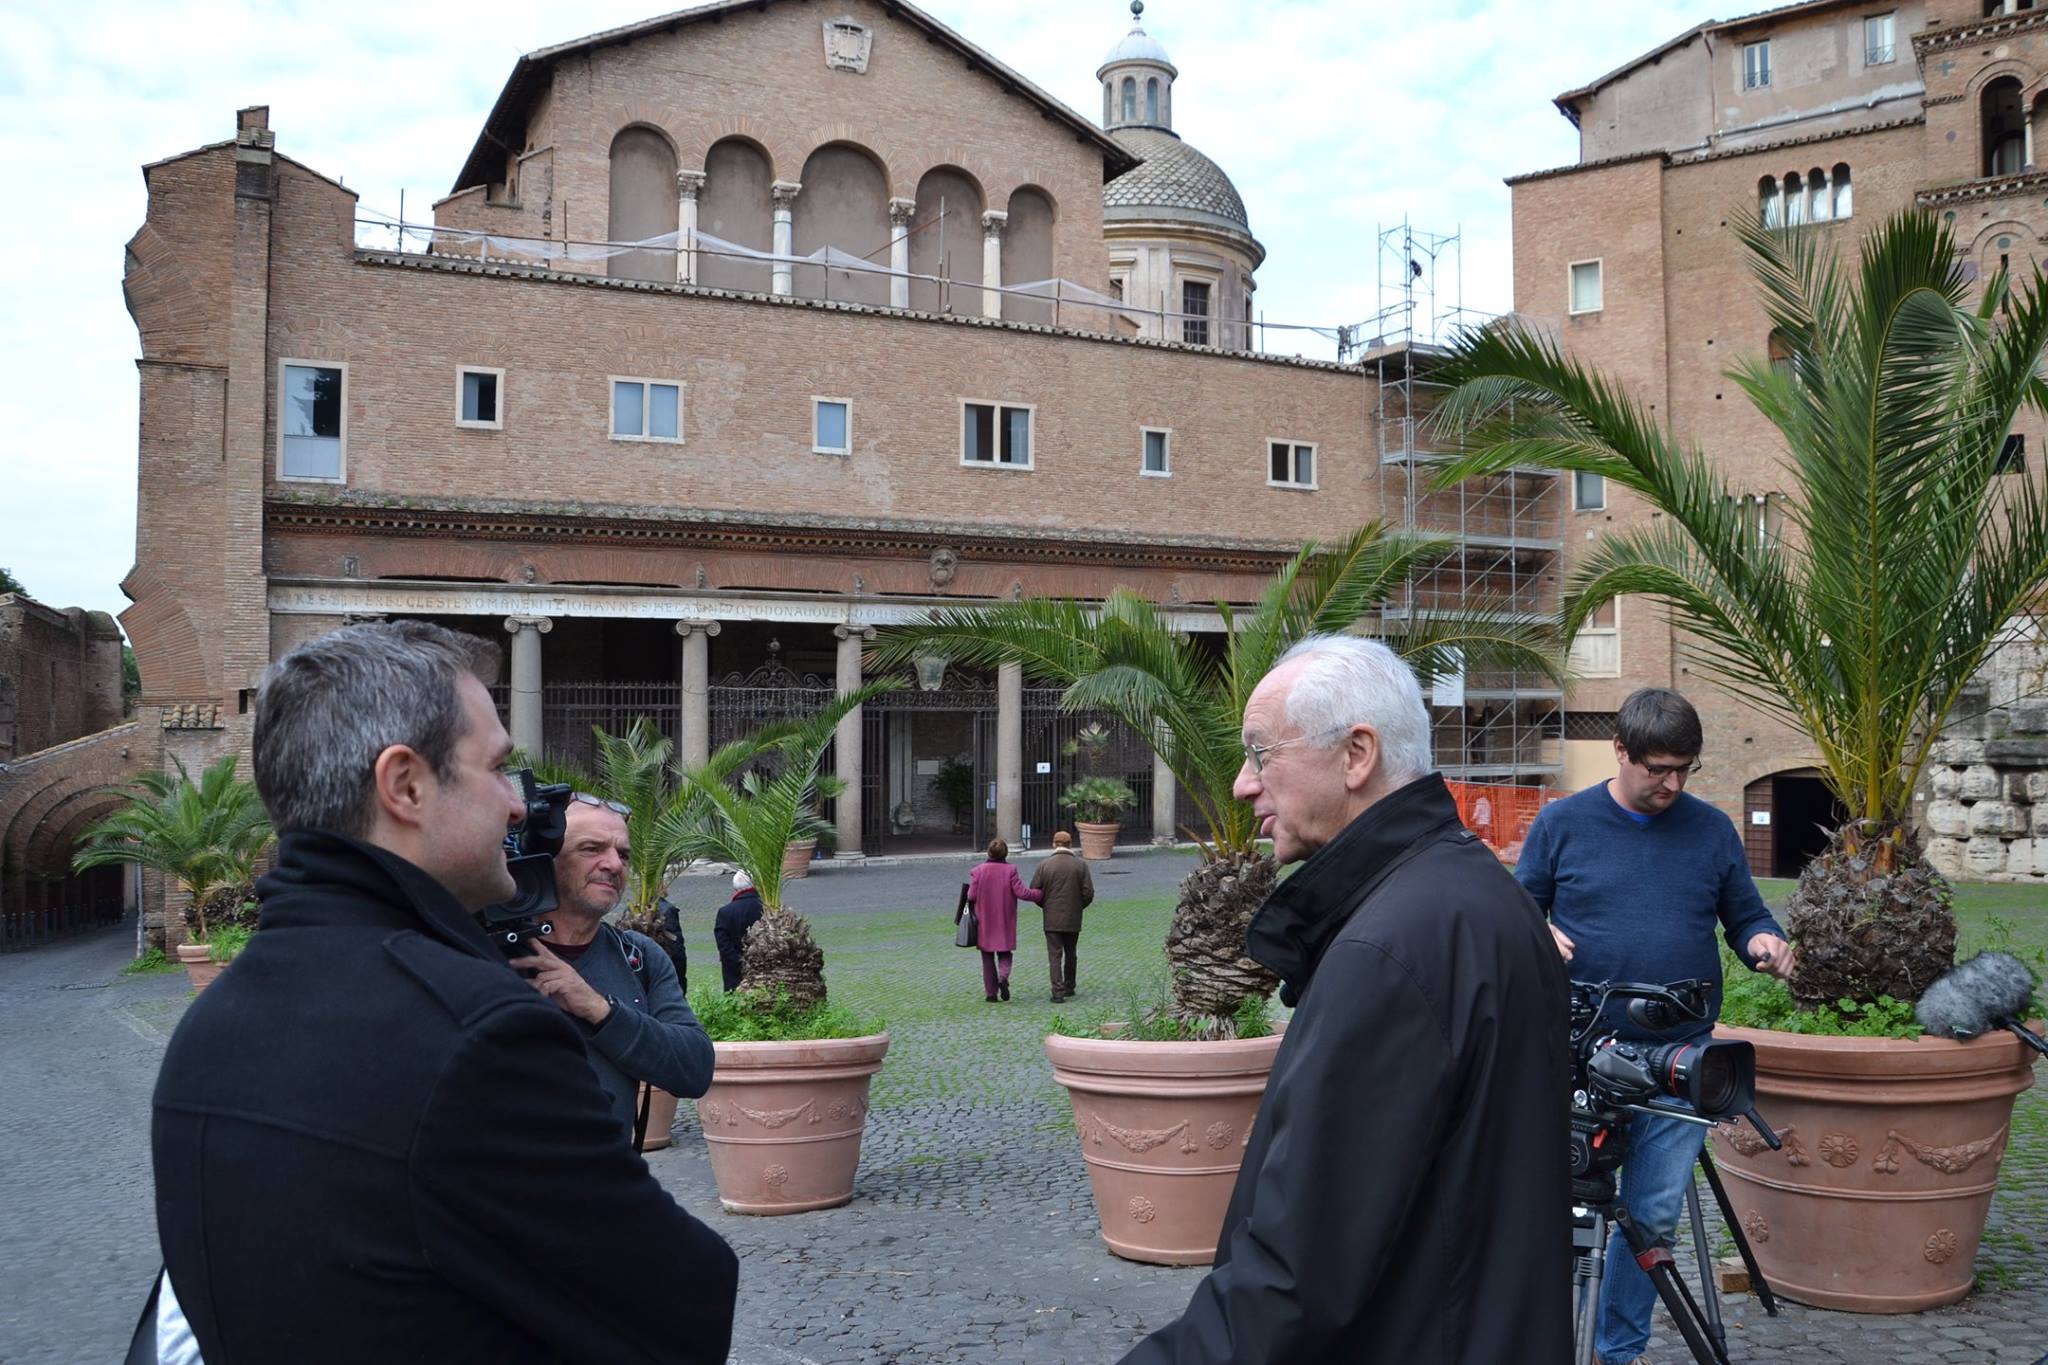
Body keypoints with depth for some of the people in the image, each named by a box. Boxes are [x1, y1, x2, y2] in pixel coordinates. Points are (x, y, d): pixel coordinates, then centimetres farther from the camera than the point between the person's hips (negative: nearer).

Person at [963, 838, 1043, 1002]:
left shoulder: (978, 871, -7)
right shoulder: (1010, 870, -8)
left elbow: (971, 896, -8)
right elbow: (1021, 892, -12)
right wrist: (1041, 895, 1)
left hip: (984, 922, 0)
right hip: (1005, 921, 0)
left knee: (987, 957, 11)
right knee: (1005, 953, 13)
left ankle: (991, 993, 11)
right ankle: (1003, 978, -15)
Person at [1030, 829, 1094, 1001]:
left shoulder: (1044, 865, -6)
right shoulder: (1081, 865, -3)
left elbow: (1034, 891, -5)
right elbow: (1088, 893, -6)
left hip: (1052, 919, -2)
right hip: (1073, 919, 2)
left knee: (1055, 955, 0)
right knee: (1070, 954, 17)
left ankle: (1058, 991, -10)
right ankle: (1069, 987, 28)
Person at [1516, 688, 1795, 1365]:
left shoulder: (1711, 828, 8)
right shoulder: (1562, 822, 1)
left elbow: (1745, 915, 15)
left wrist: (1764, 941, -7)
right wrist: (1537, 933, -15)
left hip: (1680, 1056, 2)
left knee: (1655, 1214, 6)